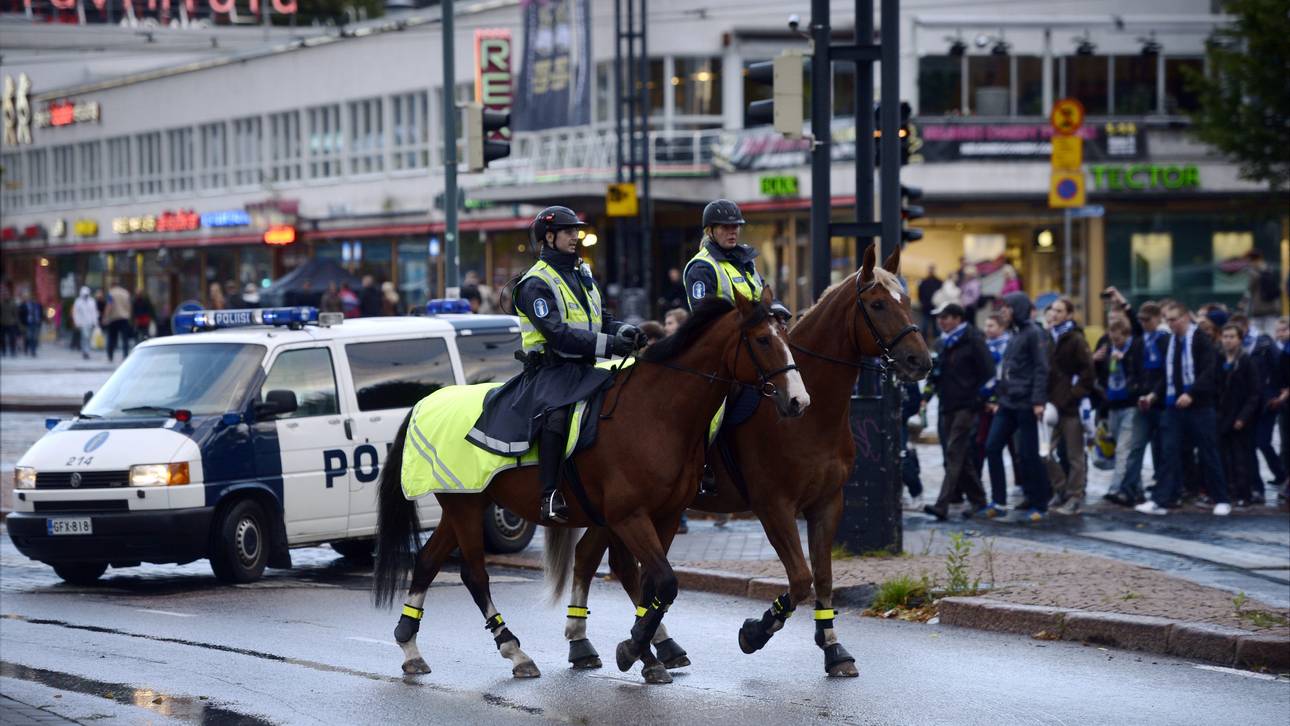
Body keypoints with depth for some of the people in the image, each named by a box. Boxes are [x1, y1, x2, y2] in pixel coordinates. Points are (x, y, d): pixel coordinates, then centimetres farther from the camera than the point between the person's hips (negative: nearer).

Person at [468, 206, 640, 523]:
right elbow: (558, 334, -19)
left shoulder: (583, 274, 20)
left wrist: (623, 330, -3)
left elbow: (602, 319, 21)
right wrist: (609, 344, -25)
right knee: (555, 414, -36)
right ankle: (550, 495, -35)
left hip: (584, 369, 9)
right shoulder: (536, 283, -7)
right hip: (550, 370, -9)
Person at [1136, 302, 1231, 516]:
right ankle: (1160, 500, -4)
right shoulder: (1170, 342, 12)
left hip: (1199, 407, -5)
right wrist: (1155, 393, 7)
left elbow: (1209, 371, -17)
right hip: (1174, 407, 5)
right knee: (1169, 453, -2)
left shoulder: (1200, 340, -8)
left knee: (1208, 454, 2)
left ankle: (1221, 500, 12)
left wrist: (1191, 393, -26)